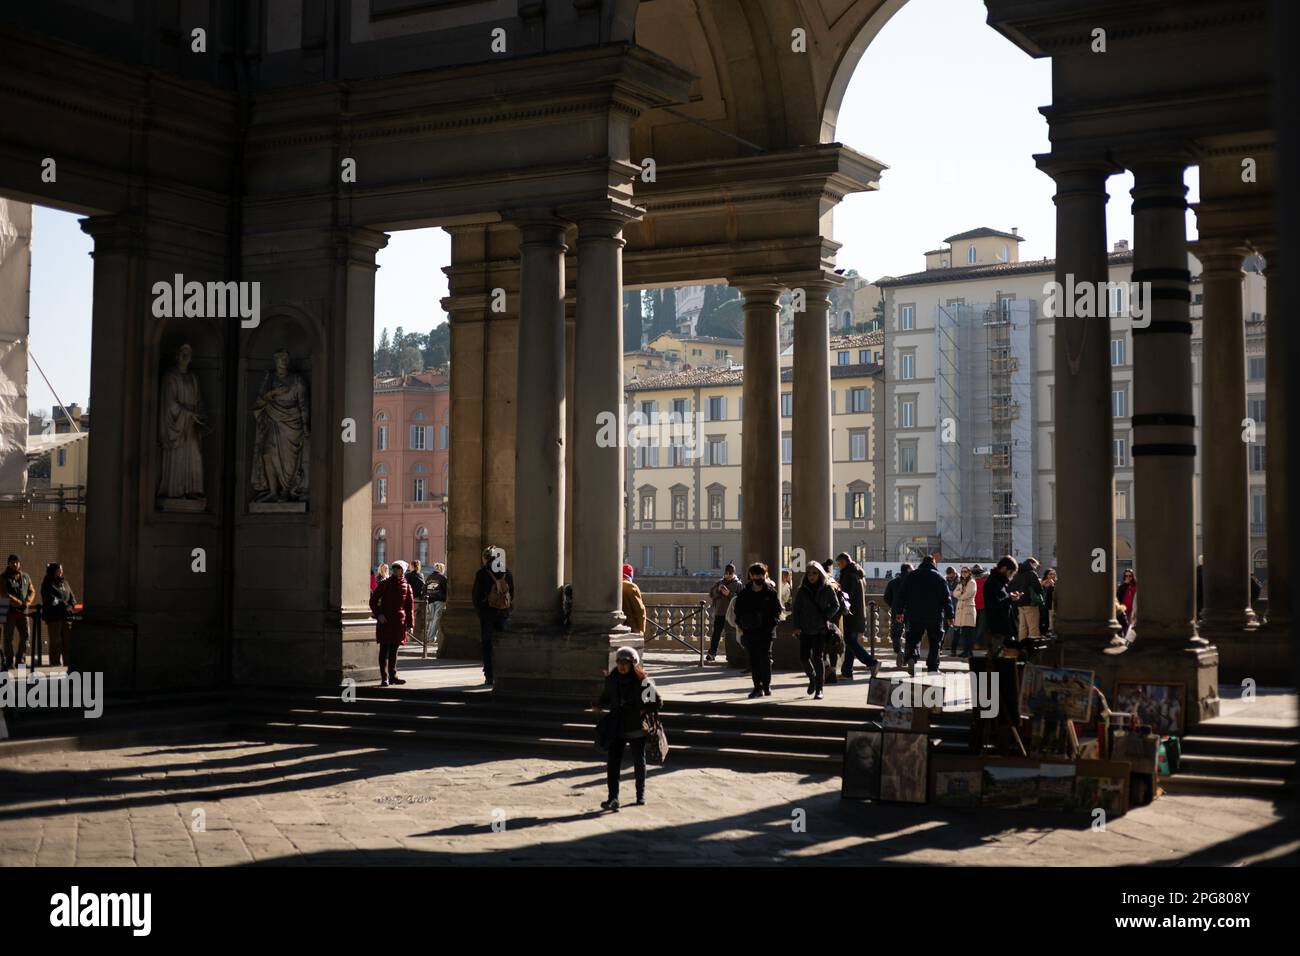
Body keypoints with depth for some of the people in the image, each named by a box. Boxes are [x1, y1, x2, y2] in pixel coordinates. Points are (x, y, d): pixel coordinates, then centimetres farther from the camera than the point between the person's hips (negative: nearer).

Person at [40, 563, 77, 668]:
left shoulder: (64, 582, 19)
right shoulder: (47, 584, 0)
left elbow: (72, 596, 17)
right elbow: (51, 599, -13)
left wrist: (71, 605, -3)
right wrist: (64, 605, -18)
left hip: (66, 615, 6)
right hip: (53, 616, -6)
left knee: (68, 639, 2)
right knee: (56, 640, -5)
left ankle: (68, 661, 6)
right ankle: (55, 662, 0)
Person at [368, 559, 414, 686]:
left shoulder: (406, 587, 7)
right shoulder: (385, 584, 1)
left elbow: (410, 606, 9)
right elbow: (373, 600, 3)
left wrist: (410, 624, 4)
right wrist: (378, 614, -11)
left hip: (399, 622, 3)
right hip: (385, 621, -3)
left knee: (394, 649, 11)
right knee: (385, 649, -4)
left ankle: (392, 676, 19)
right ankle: (384, 678, -2)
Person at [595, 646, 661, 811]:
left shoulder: (642, 680, -10)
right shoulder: (611, 680, 1)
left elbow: (657, 701, -4)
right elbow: (606, 697, 17)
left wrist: (644, 710, -17)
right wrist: (601, 705, -3)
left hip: (637, 728, -2)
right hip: (617, 727, 2)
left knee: (639, 762, 14)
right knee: (613, 763, -9)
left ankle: (641, 794, 31)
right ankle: (613, 799, -12)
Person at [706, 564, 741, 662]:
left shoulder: (738, 584, 0)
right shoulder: (719, 582, 11)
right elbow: (710, 593, 9)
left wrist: (729, 594, -18)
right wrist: (718, 590, -9)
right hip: (719, 613, 3)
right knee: (716, 633, 2)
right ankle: (712, 653, 4)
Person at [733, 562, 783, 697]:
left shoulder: (771, 592, 2)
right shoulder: (744, 594, 8)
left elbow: (777, 611, 3)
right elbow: (737, 610, 13)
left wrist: (771, 624, -10)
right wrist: (741, 626, 1)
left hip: (766, 632, -3)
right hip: (749, 632, 3)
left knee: (765, 659, -6)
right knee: (753, 660, 4)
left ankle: (766, 685, 6)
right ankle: (757, 687, 10)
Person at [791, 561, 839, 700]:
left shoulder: (827, 589, 1)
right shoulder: (802, 590, 6)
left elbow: (835, 605, 7)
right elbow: (796, 609, 7)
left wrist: (825, 617, -7)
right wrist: (796, 626, -3)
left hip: (821, 629, -2)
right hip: (805, 629, 2)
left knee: (819, 658, -4)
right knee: (804, 657, -1)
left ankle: (819, 689, 1)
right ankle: (812, 678, 28)